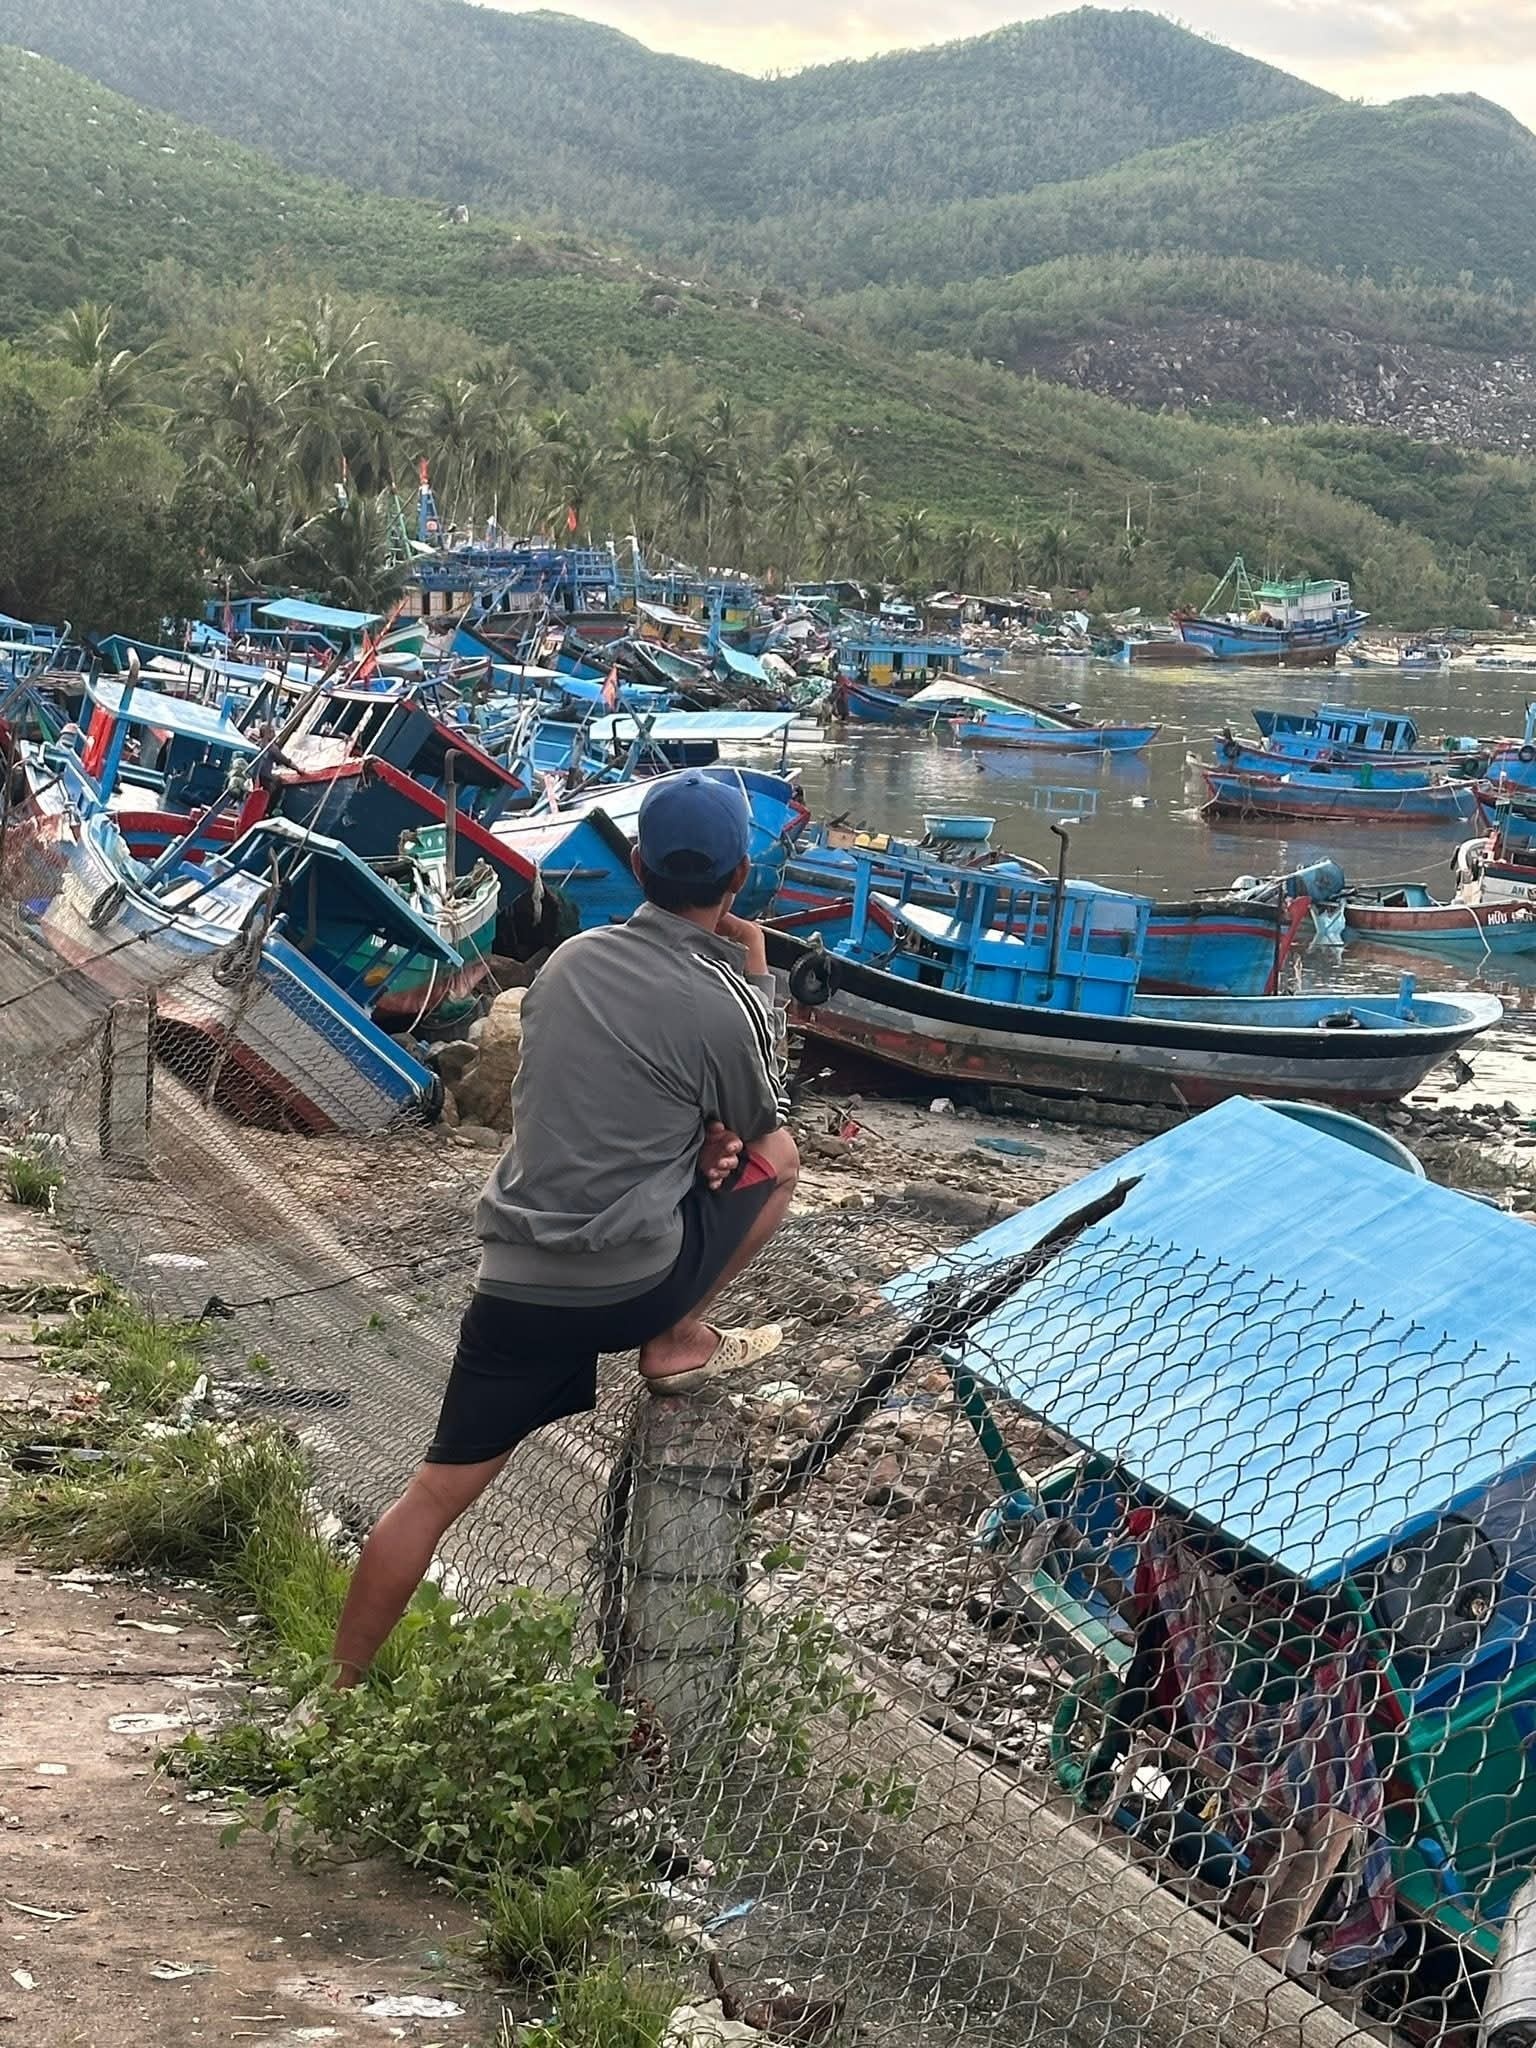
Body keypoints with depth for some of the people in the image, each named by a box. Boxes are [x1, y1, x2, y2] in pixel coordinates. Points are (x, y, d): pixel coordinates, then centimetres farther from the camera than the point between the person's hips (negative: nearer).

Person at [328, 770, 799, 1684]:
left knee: (438, 1492, 12)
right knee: (778, 1159, 19)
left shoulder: (570, 958, 7)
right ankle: (679, 1344, 13)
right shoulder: (719, 1002, -11)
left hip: (517, 1277, 5)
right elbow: (762, 1120, 9)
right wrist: (758, 974, 11)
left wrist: (700, 1130, 6)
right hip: (630, 1281, -4)